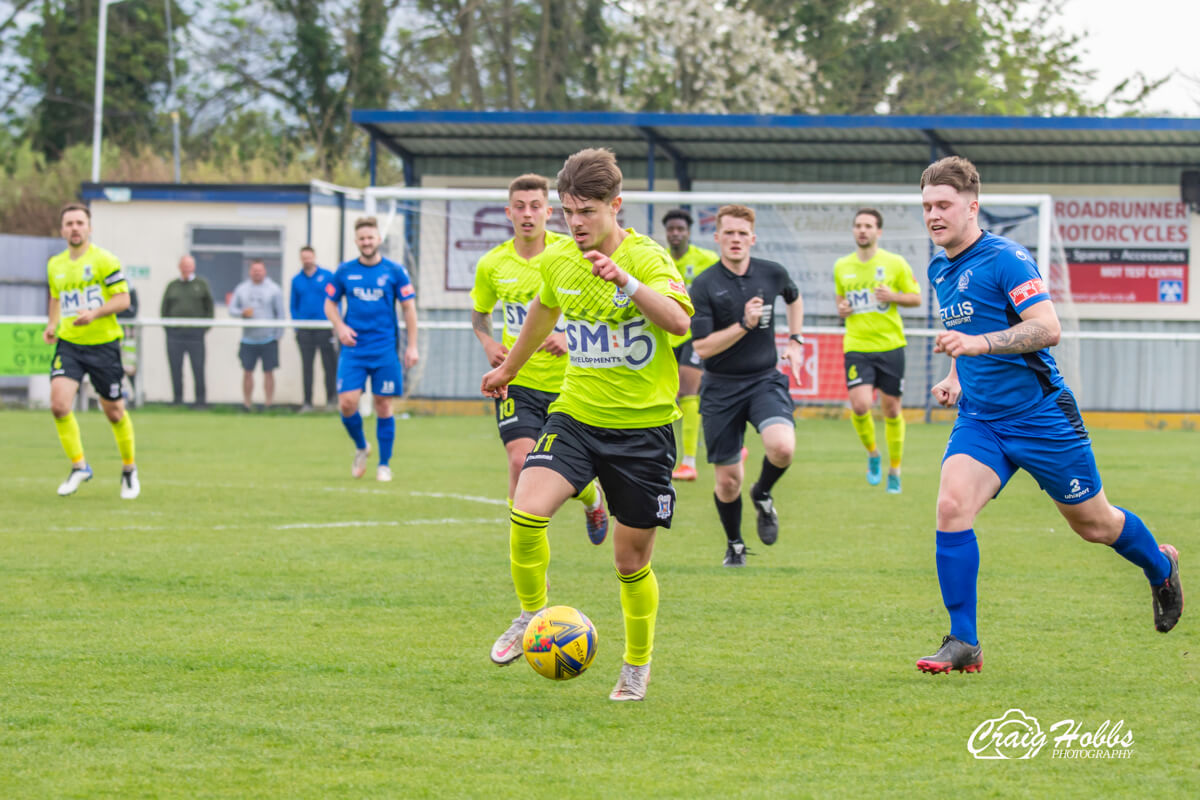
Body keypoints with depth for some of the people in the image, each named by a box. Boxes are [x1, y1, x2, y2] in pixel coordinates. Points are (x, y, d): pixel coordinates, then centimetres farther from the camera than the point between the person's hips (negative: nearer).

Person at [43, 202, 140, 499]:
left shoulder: (104, 260, -6)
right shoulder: (55, 265, 10)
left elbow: (123, 298, -9)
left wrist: (95, 313, -23)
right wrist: (52, 325, 10)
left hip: (103, 343, -4)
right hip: (68, 344, 4)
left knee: (114, 412, 6)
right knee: (59, 403, -16)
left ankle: (129, 469, 27)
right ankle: (79, 466, -1)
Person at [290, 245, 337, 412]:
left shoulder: (327, 276, 2)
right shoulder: (296, 280, 9)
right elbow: (293, 306, 14)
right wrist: (296, 326, 5)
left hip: (324, 328, -2)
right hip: (304, 330, 2)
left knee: (329, 365, -2)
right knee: (306, 367, 3)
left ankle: (331, 398, 8)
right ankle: (307, 402, 6)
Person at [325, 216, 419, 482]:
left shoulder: (394, 271, 0)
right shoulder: (345, 271, 4)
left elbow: (409, 308, 4)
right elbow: (330, 303, 15)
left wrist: (412, 345, -1)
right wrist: (340, 327, -4)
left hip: (385, 350, -1)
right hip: (353, 348, 1)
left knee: (383, 405, -1)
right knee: (347, 403, -10)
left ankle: (384, 464, 10)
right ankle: (361, 447, 18)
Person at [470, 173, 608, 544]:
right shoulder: (492, 264, 0)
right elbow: (479, 312, 19)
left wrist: (573, 336, -17)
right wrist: (488, 343, -2)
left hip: (568, 383, -1)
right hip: (517, 381, 1)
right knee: (521, 461, -18)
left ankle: (593, 499, 45)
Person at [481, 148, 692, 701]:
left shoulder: (646, 257, -14)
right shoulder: (557, 260, 2)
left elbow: (679, 321, -32)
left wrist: (627, 280, -46)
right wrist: (509, 368, 38)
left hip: (644, 426, -3)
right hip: (577, 414, 3)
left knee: (631, 560, 5)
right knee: (526, 511, -22)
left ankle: (637, 665, 29)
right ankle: (532, 616, 3)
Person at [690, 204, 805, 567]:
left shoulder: (772, 274, 0)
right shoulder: (704, 286, -10)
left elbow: (794, 298, 25)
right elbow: (702, 347, -15)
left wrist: (795, 341, 16)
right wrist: (744, 325, -23)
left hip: (765, 380, 1)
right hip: (721, 388, -1)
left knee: (783, 447, -27)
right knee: (728, 481, 2)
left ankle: (762, 495, 6)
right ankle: (734, 545, 30)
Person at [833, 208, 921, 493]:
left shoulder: (895, 263, -1)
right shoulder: (842, 267, 8)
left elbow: (916, 298, 5)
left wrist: (893, 296, -14)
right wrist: (842, 309, 0)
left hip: (890, 345, -1)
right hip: (856, 347, 1)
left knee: (891, 409, 4)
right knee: (860, 406, -17)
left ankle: (894, 469, 20)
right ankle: (872, 454, 12)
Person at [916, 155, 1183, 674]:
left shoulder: (1005, 258, -16)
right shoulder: (939, 271, 8)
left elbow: (1047, 328, -25)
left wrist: (979, 344, -35)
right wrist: (956, 378, 13)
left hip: (1040, 416, -6)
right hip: (979, 421, 6)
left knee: (1092, 522, 10)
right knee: (951, 505, -19)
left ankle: (1161, 567, 43)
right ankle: (963, 644, -15)